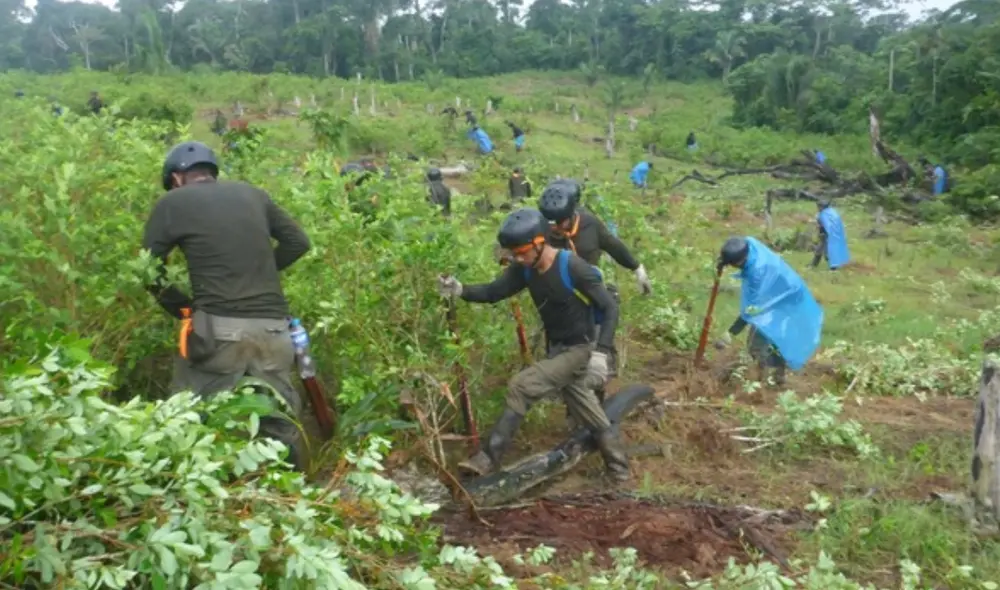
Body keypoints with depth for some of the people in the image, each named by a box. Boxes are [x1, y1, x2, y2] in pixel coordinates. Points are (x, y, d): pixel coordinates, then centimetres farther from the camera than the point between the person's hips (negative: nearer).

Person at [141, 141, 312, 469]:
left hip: (219, 328, -4)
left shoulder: (172, 203, 5)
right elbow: (298, 242, 18)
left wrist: (182, 309, 15)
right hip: (273, 327, 4)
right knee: (280, 422, 15)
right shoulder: (252, 194, 14)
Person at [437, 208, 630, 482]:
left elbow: (610, 307, -21)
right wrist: (460, 290, -25)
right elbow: (493, 292, -6)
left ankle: (488, 459, -10)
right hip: (556, 349, 8)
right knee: (589, 414, 19)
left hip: (579, 349, -8)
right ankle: (618, 470, 35)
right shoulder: (524, 269, -5)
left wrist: (600, 352, -29)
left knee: (520, 387, -18)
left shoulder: (572, 267, -24)